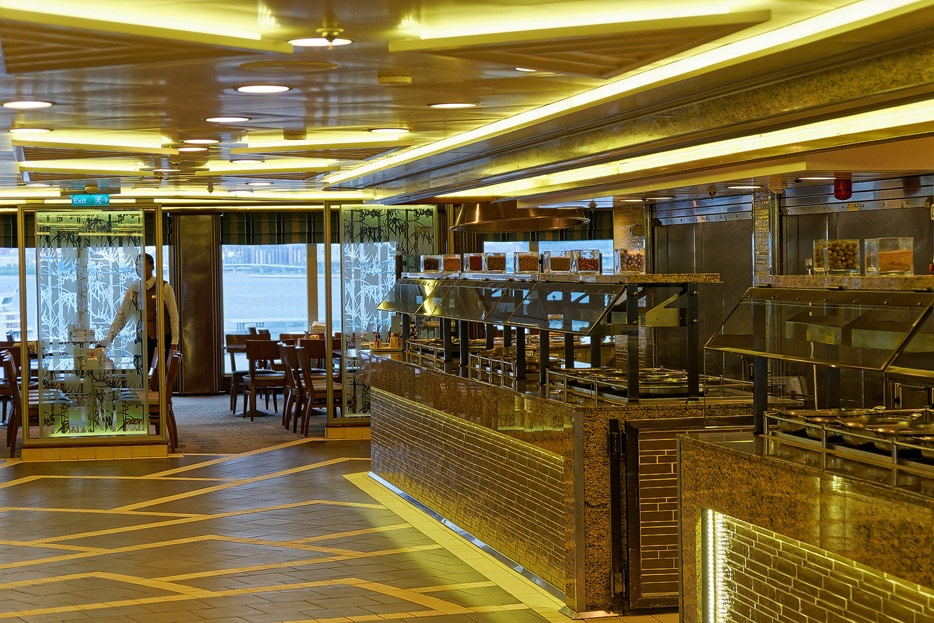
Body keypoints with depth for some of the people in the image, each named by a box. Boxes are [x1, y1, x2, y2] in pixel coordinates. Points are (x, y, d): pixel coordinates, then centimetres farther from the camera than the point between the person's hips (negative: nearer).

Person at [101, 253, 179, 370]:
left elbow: (174, 315, -1)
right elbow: (122, 315, 12)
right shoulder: (133, 289, 10)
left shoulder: (164, 288, -1)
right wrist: (110, 337, 3)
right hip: (142, 338, 3)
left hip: (163, 338, -3)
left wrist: (174, 342, -6)